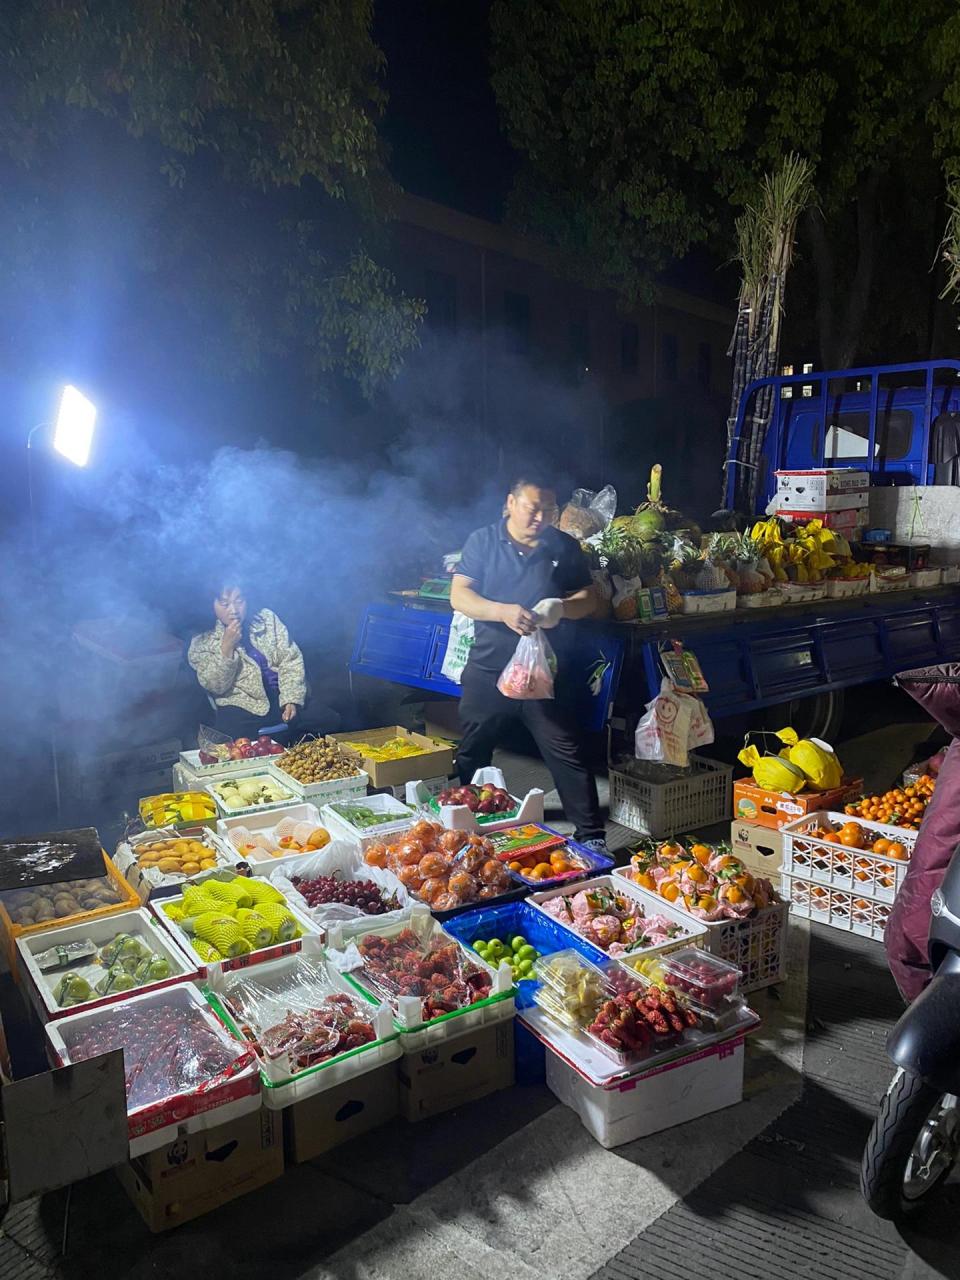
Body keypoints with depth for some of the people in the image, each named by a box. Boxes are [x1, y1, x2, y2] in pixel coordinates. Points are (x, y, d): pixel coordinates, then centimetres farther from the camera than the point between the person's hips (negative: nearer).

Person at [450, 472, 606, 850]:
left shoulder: (564, 547, 3)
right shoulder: (483, 541, -1)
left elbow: (588, 598, 6)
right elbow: (459, 595, -9)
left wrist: (562, 608, -17)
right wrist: (504, 612, -26)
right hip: (487, 668, 1)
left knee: (567, 754, -2)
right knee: (471, 755, 16)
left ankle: (591, 834, 8)